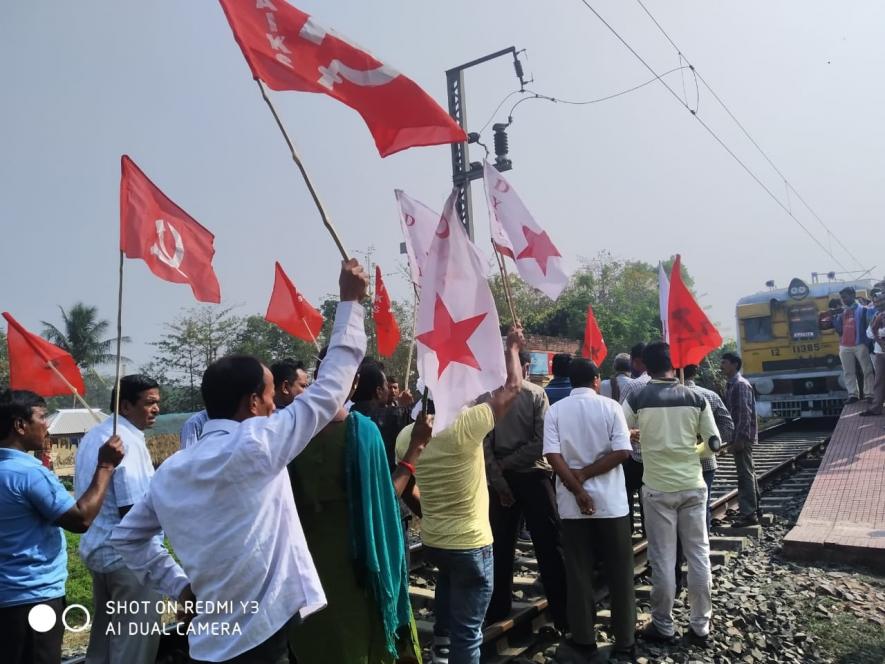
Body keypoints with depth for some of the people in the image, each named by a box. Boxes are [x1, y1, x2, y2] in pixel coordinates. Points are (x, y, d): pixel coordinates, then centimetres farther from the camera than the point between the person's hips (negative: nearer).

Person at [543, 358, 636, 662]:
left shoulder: (555, 410, -1)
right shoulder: (610, 406, -3)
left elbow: (553, 455, -11)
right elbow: (622, 452, -11)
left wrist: (578, 490, -9)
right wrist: (586, 475, -8)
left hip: (572, 504, 1)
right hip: (611, 502, -1)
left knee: (579, 573, 11)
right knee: (619, 573, 10)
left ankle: (584, 639, 19)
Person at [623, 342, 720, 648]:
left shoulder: (637, 399, -8)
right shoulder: (695, 398, -1)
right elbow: (714, 443, 3)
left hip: (658, 488, -2)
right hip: (693, 486, 3)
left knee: (662, 558, 6)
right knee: (698, 555, 11)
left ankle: (663, 627, 17)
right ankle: (700, 626, 21)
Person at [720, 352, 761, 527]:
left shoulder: (741, 385, -15)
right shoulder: (731, 384, 14)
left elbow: (745, 414, -20)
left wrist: (739, 439, -22)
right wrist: (733, 438, 18)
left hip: (742, 437, -10)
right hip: (739, 436, 10)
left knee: (745, 474, -5)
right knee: (748, 472, 17)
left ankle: (748, 514, -1)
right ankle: (754, 508, 29)